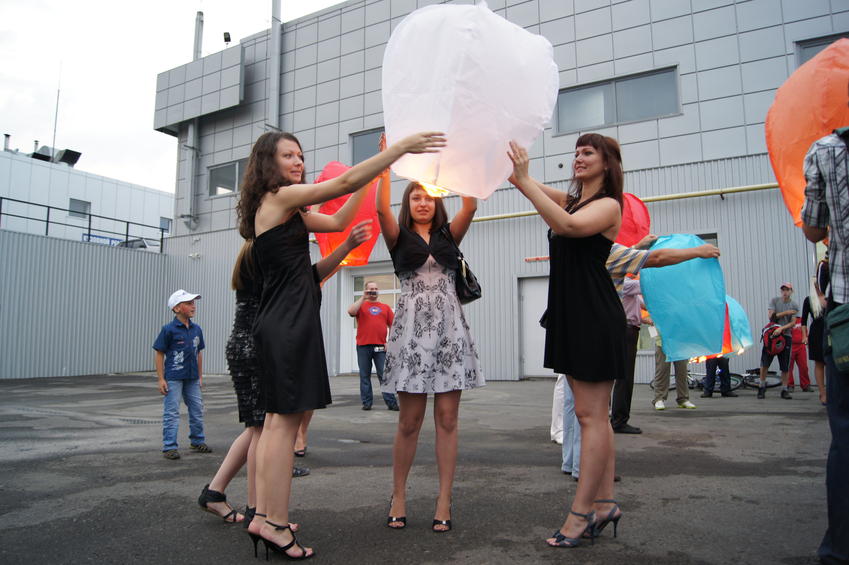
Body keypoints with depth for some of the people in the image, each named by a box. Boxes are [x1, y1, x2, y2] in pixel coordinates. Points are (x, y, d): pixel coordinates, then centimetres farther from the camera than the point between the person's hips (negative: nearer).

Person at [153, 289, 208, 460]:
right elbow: (159, 354, -7)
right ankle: (169, 447, 7)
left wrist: (200, 376, 14)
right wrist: (161, 379, -11)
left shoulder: (196, 329, 6)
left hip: (192, 378, 6)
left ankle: (198, 442, 27)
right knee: (171, 413, -1)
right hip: (173, 378, -6)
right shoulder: (169, 329, -10)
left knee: (197, 410, 13)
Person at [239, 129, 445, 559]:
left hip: (277, 323, 10)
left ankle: (263, 516, 16)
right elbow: (346, 181, -13)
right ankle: (277, 524, -1)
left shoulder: (285, 209, 21)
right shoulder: (282, 196, -6)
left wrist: (374, 177, 21)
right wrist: (401, 146, -11)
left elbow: (337, 221, 21)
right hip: (290, 321, -10)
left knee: (276, 419, 10)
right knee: (287, 420, -7)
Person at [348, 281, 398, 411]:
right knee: (365, 376, 4)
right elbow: (351, 312, -12)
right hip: (363, 346, -1)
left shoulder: (385, 307, 15)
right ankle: (366, 403, 10)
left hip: (380, 346, 1)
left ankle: (391, 402, 2)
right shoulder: (361, 305, 10)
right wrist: (363, 298, -6)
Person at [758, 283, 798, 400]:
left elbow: (793, 323, -5)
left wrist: (781, 328, -19)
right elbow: (771, 316, -7)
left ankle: (784, 390, 10)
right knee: (765, 362, -3)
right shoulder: (774, 301, 5)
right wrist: (786, 313, -8)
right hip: (771, 334, 0)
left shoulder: (794, 306, 5)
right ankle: (762, 386, 11)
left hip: (786, 335, 1)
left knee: (785, 366, 1)